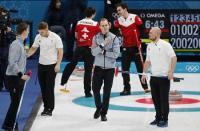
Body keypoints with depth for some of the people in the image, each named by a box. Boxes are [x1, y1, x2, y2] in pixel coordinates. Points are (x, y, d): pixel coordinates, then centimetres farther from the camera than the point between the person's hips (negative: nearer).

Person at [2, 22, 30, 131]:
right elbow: (12, 62, -24)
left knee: (16, 102, 13)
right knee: (15, 102, -5)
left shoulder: (20, 44, 11)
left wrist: (23, 74, 15)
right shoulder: (16, 44, -18)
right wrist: (21, 75, -25)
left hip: (18, 77, 9)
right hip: (13, 78, -9)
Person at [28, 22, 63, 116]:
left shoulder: (55, 37, -13)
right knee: (43, 87, 9)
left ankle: (49, 109, 4)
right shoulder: (38, 37, 2)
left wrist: (58, 64, -18)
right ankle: (46, 107, 19)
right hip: (41, 65, 5)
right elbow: (33, 48, 10)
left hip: (52, 65, -5)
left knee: (49, 87, -4)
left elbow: (60, 51, -11)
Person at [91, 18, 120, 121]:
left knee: (107, 91, 3)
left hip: (109, 68, -2)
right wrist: (103, 44, -22)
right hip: (98, 67, 2)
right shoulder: (96, 37, 0)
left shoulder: (114, 38, -6)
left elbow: (116, 54, -14)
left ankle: (103, 113, 13)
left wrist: (103, 52, -14)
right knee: (95, 89, 4)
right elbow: (93, 52, -12)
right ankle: (99, 107, 29)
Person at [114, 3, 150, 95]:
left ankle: (145, 87, 13)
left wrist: (141, 43, -10)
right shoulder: (118, 21, 4)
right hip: (125, 48, 4)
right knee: (125, 69, 3)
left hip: (135, 46, -4)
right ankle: (127, 89, 10)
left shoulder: (135, 18, -8)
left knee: (140, 67, 3)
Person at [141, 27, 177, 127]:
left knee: (164, 99, -1)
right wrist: (144, 73, 12)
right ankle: (158, 118, 22)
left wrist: (171, 72, -22)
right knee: (156, 99, 11)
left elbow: (174, 58, -15)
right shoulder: (149, 46, 10)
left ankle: (164, 120, 6)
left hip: (164, 77, -7)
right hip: (154, 77, 7)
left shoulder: (165, 45, -11)